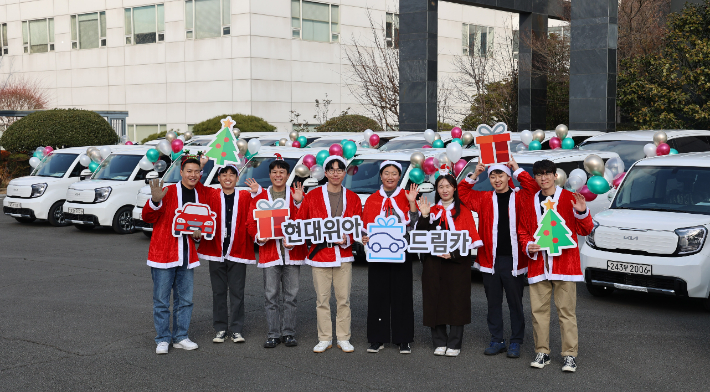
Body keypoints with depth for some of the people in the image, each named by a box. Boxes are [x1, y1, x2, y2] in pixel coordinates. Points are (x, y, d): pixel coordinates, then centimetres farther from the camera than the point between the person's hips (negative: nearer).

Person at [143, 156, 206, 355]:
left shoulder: (200, 197, 12)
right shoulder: (168, 192, -5)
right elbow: (148, 217, -10)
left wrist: (198, 234, 2)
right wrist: (155, 201, -29)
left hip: (187, 255, 5)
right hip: (163, 254, -5)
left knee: (185, 300, 10)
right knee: (161, 300, 1)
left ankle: (181, 337, 21)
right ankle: (162, 340, 10)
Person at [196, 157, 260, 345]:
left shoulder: (246, 197, 4)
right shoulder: (211, 195, 5)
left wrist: (257, 192, -19)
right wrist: (200, 166, -9)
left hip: (238, 252, -1)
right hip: (216, 251, 1)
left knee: (237, 292, 4)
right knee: (218, 292, 8)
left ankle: (236, 329, 12)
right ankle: (220, 329, 16)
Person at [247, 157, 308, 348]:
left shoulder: (296, 196, 8)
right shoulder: (259, 198, 9)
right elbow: (251, 224, 8)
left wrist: (299, 202, -16)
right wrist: (259, 237, -11)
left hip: (292, 252, 0)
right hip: (269, 252, 0)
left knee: (290, 295, 4)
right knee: (271, 296, 1)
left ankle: (289, 333, 12)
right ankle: (273, 335, 9)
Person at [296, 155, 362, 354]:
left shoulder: (353, 198, 7)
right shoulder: (312, 196, 3)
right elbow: (300, 222, 6)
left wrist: (347, 239, -11)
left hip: (344, 255, 1)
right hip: (319, 254, -1)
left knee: (344, 298, 4)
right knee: (322, 299, 3)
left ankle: (343, 338, 14)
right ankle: (325, 339, 14)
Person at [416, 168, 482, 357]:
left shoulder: (463, 211, 5)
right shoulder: (432, 210, 12)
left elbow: (471, 238, -1)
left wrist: (454, 254, -13)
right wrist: (424, 216, -10)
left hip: (457, 263, -2)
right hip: (434, 263, 2)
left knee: (456, 302, -2)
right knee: (435, 301, 2)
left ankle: (454, 344, 6)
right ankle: (440, 343, 13)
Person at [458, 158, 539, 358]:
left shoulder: (519, 197, 2)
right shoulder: (484, 199, 10)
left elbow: (534, 188, -14)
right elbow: (462, 192, 11)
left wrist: (518, 171, -9)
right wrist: (474, 176, 0)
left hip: (513, 260, -3)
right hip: (490, 259, 3)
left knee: (515, 303, 6)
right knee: (493, 303, 10)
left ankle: (516, 342, 15)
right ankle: (496, 341, 20)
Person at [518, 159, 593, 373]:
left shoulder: (569, 199, 2)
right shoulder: (531, 202, 12)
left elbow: (585, 230, 1)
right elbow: (523, 231, 18)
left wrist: (582, 213, -18)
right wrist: (528, 246, -2)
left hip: (565, 264, -3)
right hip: (538, 265, 3)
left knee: (567, 311, -1)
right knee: (539, 311, 6)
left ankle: (570, 355, 5)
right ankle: (542, 352, 17)